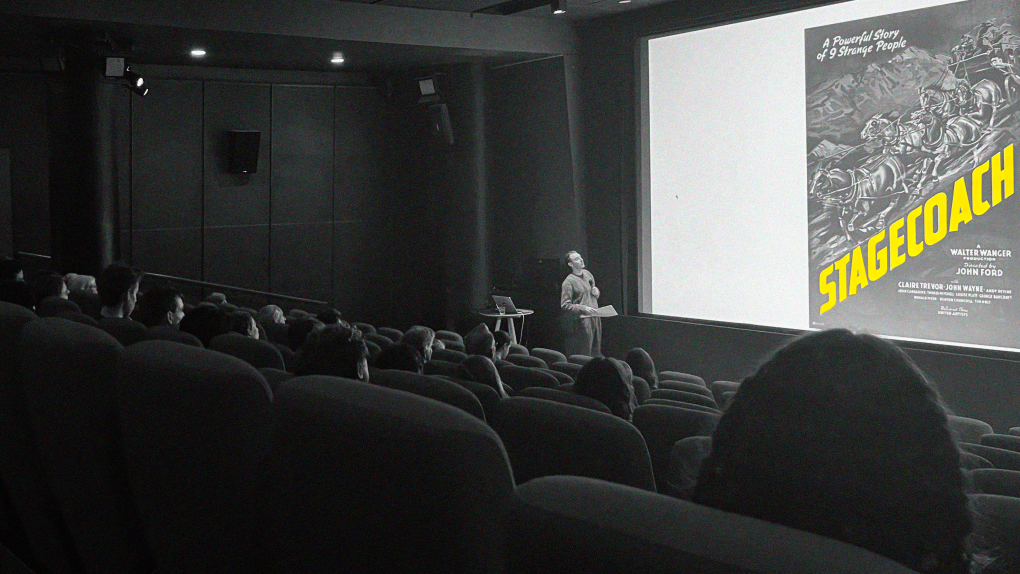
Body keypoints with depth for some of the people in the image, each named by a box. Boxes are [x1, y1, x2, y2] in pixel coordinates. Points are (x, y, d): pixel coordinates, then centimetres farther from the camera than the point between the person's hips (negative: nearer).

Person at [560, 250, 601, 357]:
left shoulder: (587, 274, 12)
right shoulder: (568, 282, -11)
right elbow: (565, 305, -14)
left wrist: (596, 292, 5)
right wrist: (583, 309, -23)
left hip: (595, 319, 7)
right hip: (581, 323, -7)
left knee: (596, 353, 12)